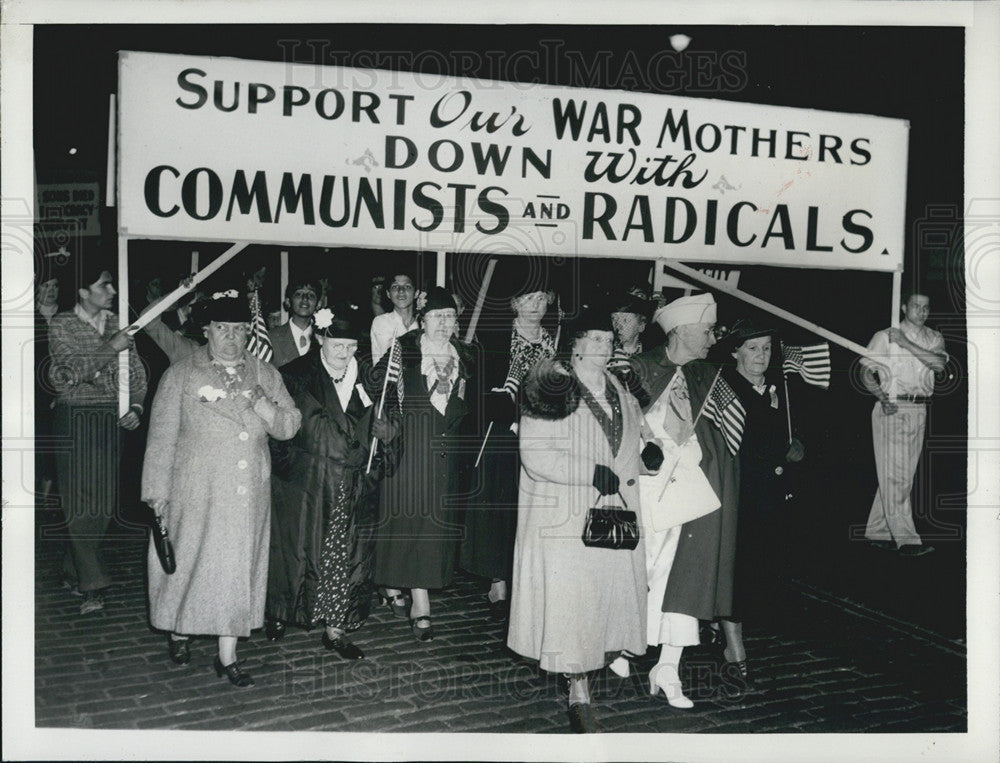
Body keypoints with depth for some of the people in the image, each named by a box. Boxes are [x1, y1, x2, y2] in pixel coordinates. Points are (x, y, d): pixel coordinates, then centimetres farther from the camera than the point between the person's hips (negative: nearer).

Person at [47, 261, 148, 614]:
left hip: (112, 421, 4)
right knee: (80, 501, -6)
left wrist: (136, 406, -4)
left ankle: (73, 573, 21)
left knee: (105, 500, 5)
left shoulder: (116, 324, 11)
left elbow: (137, 371, 12)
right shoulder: (62, 325, -1)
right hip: (75, 420, -4)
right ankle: (92, 585, -4)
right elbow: (69, 373, -14)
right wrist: (110, 348, -19)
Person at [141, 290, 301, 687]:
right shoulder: (182, 374, 0)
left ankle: (227, 656, 15)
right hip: (196, 491, -2)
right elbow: (162, 435, 0)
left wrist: (261, 404, -14)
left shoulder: (265, 375, 9)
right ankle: (177, 630, 35)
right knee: (189, 560, 7)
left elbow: (289, 426, 4)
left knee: (240, 566, 4)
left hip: (249, 494, 2)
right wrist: (158, 490, -4)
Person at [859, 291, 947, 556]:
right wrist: (882, 397, -17)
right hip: (892, 410, -5)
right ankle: (906, 539, -7)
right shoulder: (885, 336, 0)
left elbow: (939, 364, -9)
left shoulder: (934, 338, 12)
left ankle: (877, 531, 17)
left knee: (903, 475, 8)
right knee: (894, 475, -8)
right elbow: (866, 373, -2)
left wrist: (906, 343, -14)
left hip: (920, 411, 5)